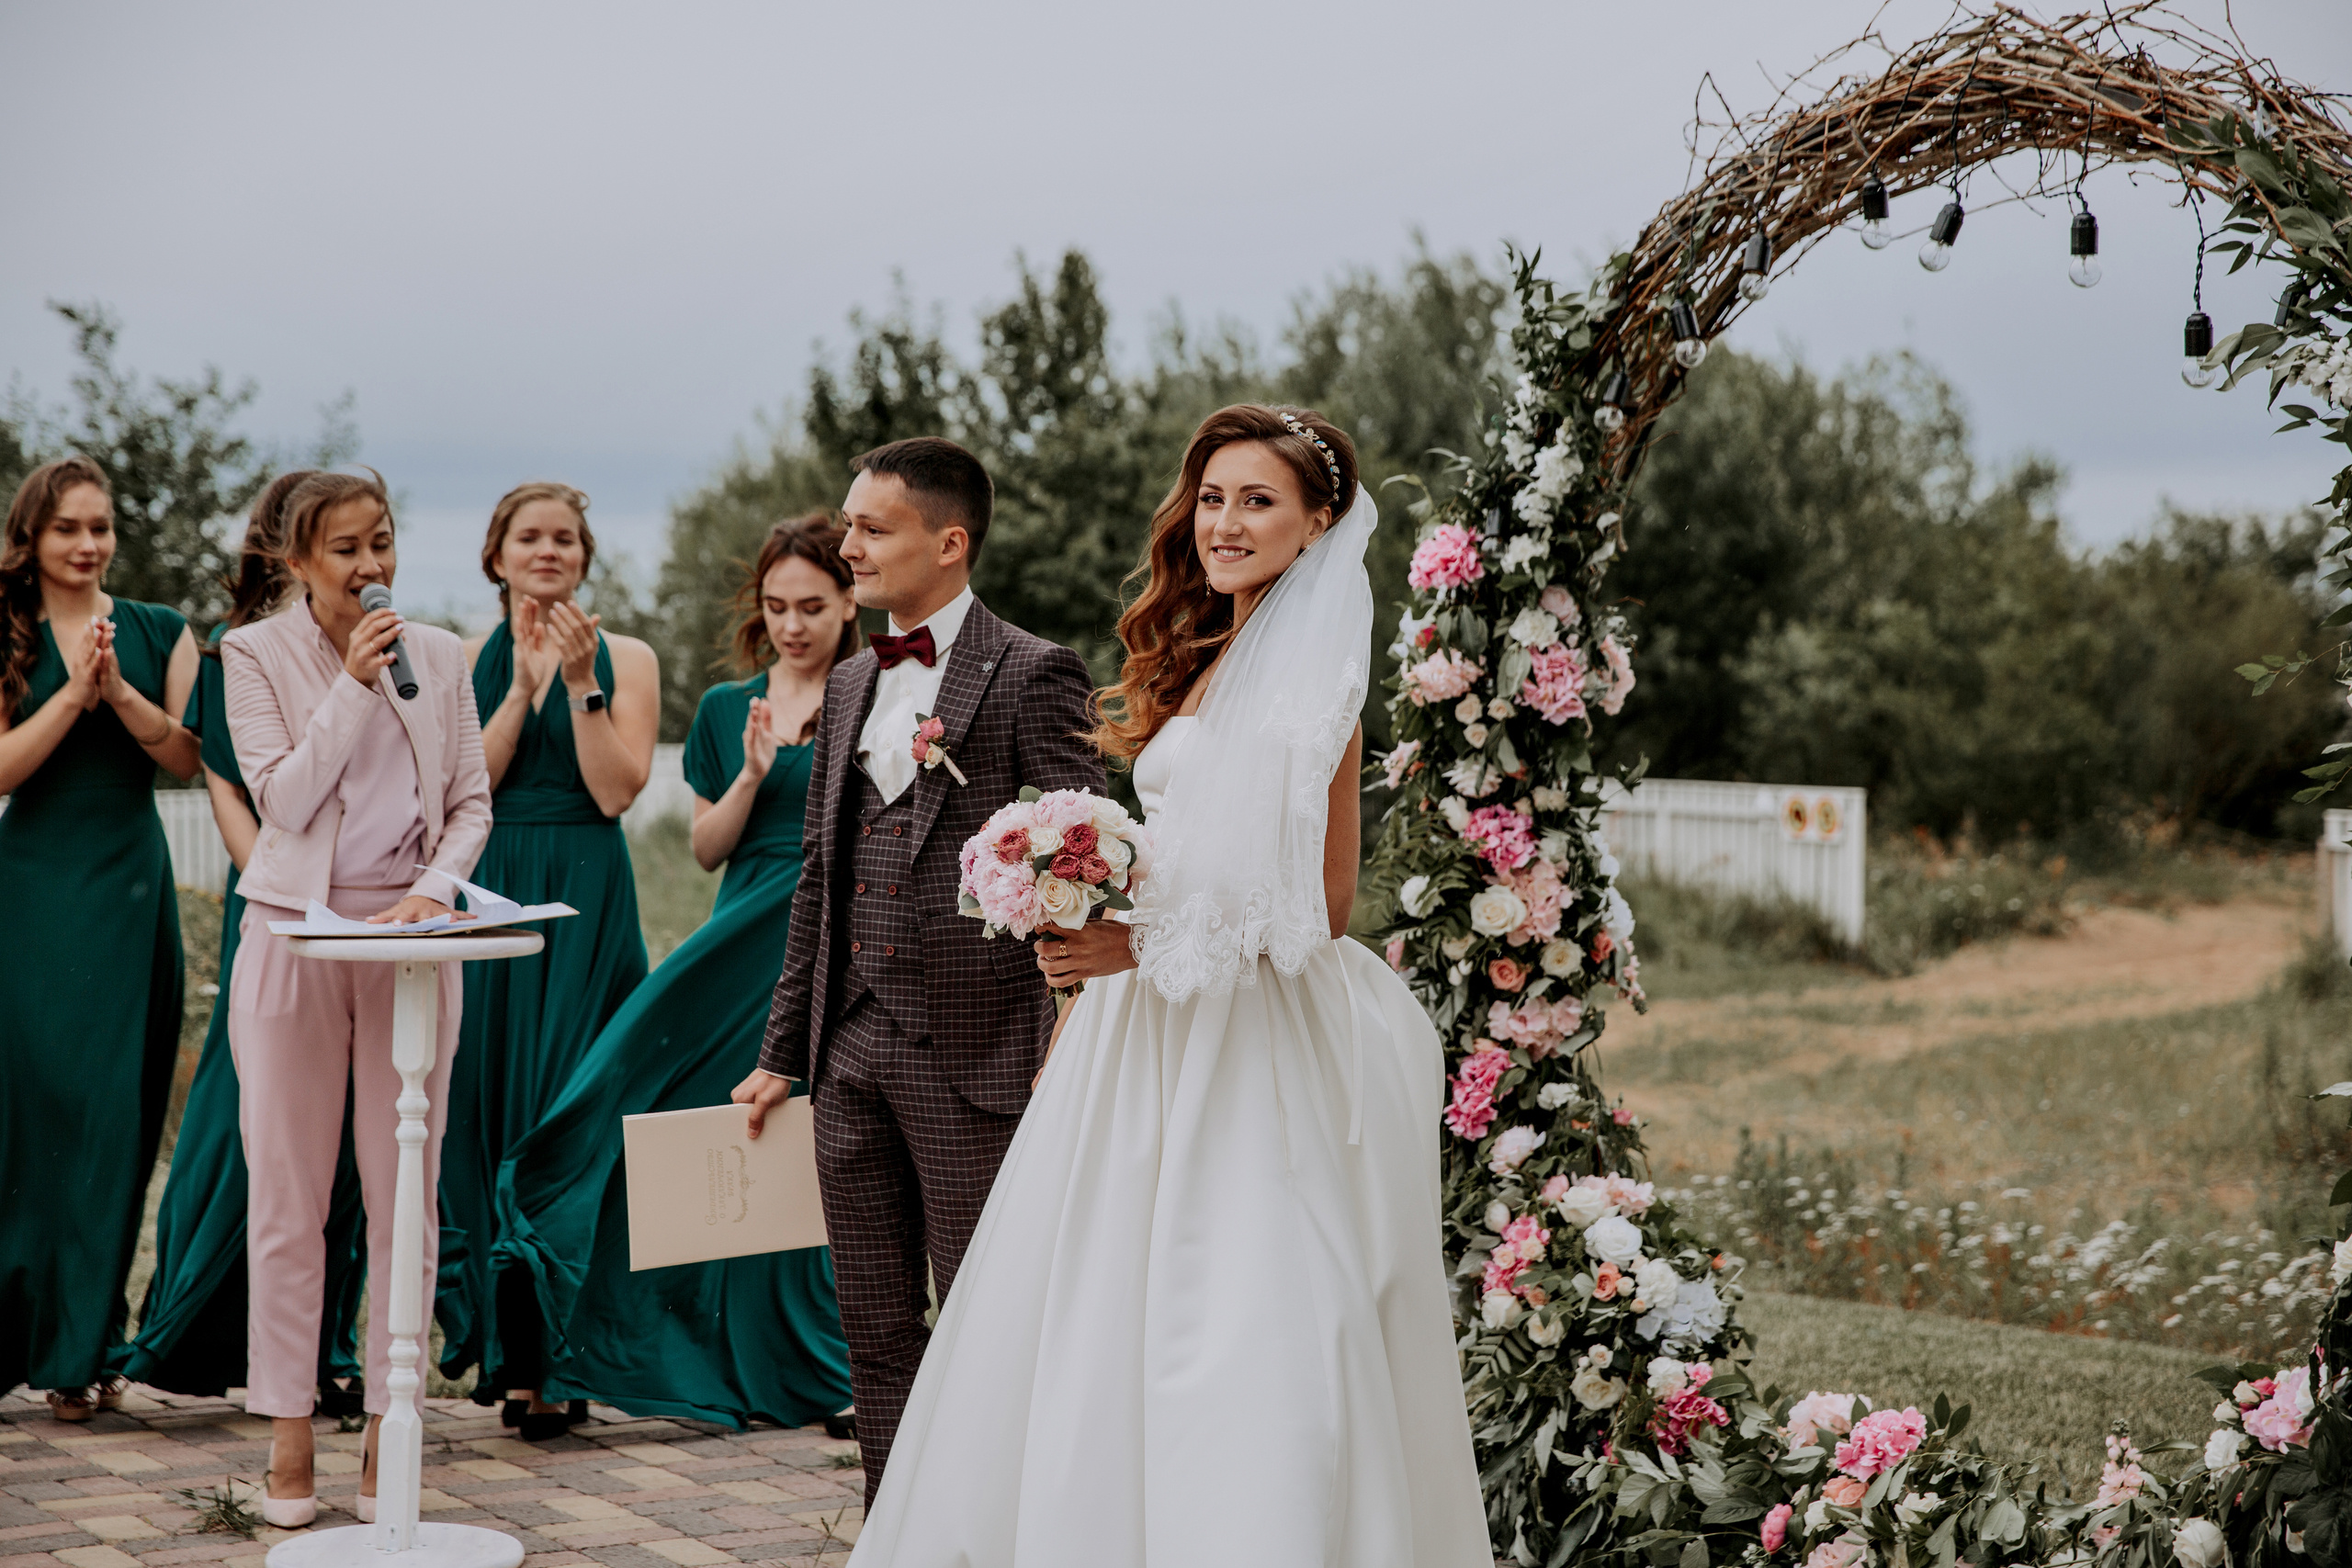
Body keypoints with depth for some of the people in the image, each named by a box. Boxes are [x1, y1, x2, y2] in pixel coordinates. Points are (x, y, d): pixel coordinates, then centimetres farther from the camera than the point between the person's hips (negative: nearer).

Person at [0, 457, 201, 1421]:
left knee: (119, 1114, 1)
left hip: (132, 886, 2)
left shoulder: (160, 633, 9)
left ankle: (84, 1349, 9)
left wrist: (118, 690, -13)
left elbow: (186, 757, 1)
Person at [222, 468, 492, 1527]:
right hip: (294, 941, -2)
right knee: (287, 1196, 2)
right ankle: (289, 1436, 11)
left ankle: (389, 1428, 12)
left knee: (404, 1194, 4)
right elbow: (283, 799, -8)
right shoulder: (255, 653, 1)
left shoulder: (439, 654, 8)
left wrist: (436, 887, -8)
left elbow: (471, 802, 9)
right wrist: (353, 684, -13)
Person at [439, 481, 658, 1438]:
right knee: (481, 1109, 3)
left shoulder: (625, 660, 5)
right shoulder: (465, 660, 10)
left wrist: (580, 683, -12)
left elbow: (616, 790, -6)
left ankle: (552, 1358, 0)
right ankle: (497, 1338, 14)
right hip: (484, 894, 2)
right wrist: (523, 685, -9)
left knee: (566, 1109, -5)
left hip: (585, 904, -2)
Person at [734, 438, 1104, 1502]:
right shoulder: (849, 686, 16)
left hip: (973, 1056, -7)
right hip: (853, 1054, 7)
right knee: (877, 1334, 13)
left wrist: (1070, 1055, -17)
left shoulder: (1032, 676, -7)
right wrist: (782, 1052, 19)